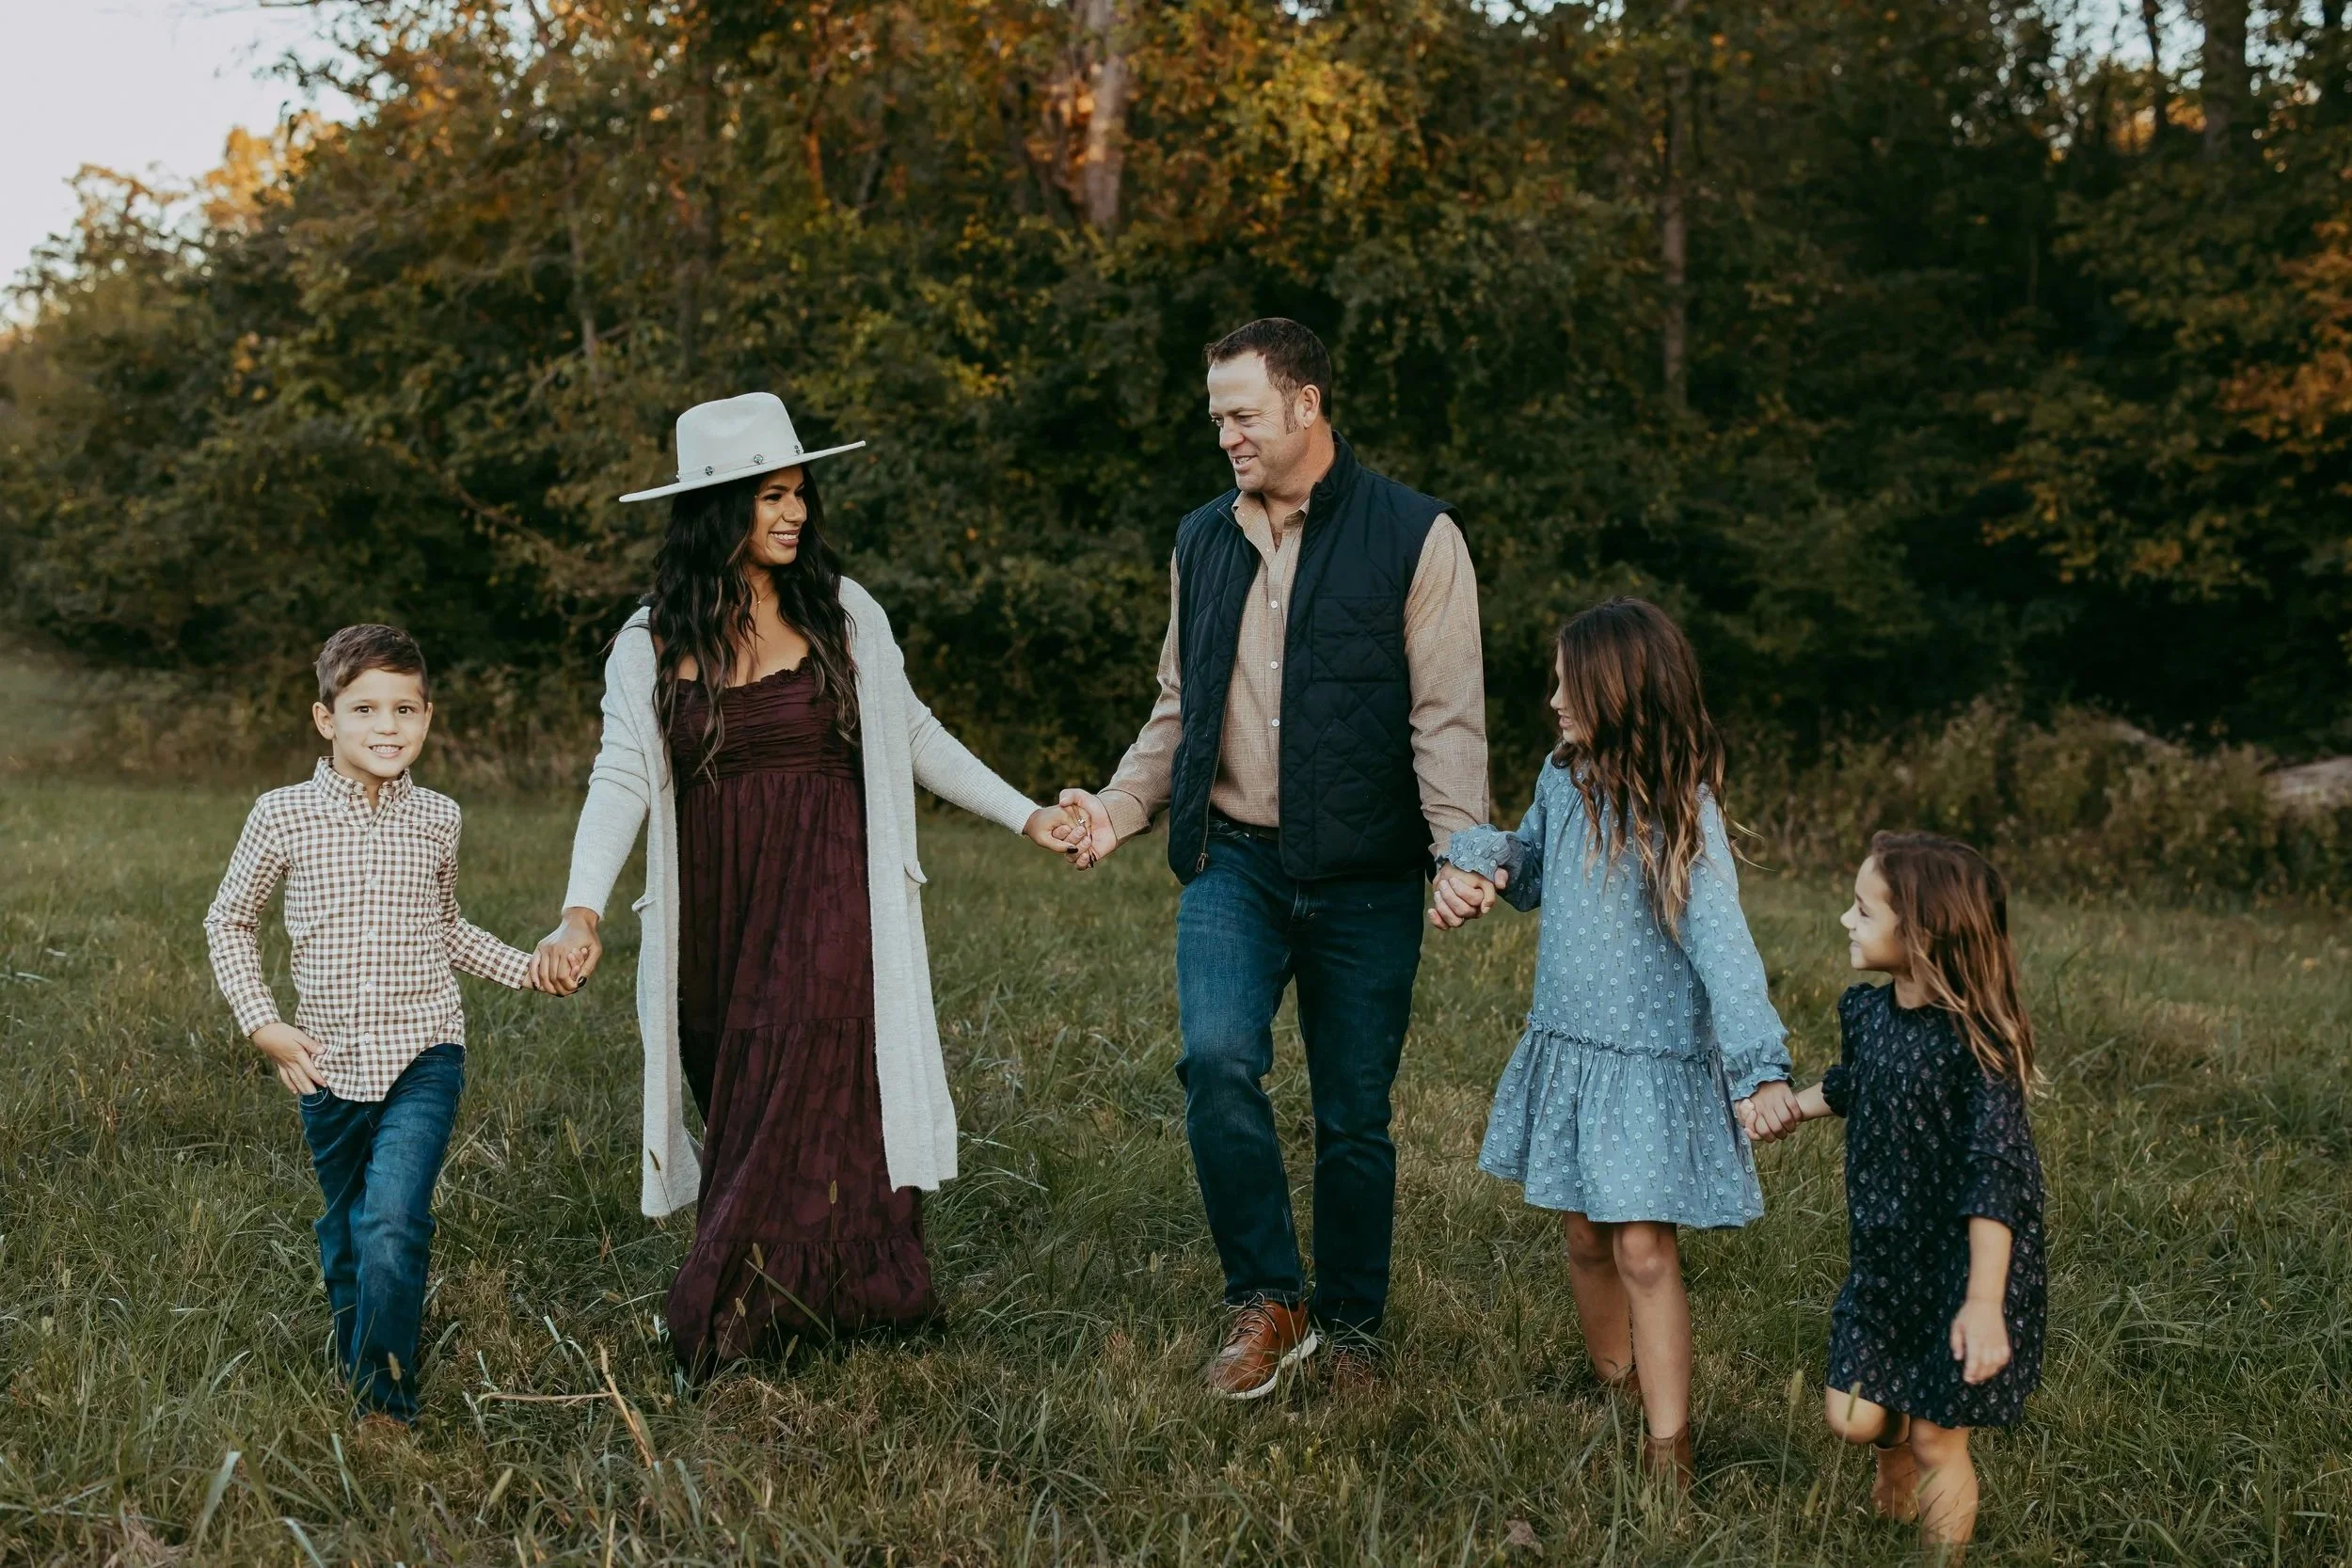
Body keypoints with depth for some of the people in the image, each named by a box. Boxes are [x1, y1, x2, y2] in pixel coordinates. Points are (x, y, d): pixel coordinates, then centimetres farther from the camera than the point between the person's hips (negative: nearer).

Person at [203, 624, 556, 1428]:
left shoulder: (437, 819, 2)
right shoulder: (283, 815, -4)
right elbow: (228, 922, 9)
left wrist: (529, 967, 9)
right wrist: (264, 1024, -1)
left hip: (423, 1056, -1)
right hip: (328, 1061, 1)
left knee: (393, 1227, -18)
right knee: (346, 1236, 15)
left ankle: (385, 1403, -7)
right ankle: (357, 1383, 36)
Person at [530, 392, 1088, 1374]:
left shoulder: (842, 615, 4)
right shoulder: (653, 643, 2)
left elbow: (915, 738, 12)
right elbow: (622, 778, -7)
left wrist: (1026, 817, 7)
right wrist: (583, 912, -21)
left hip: (825, 903, -1)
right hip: (713, 916, 1)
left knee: (801, 1098, -9)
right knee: (741, 1112, 6)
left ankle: (728, 1327, -1)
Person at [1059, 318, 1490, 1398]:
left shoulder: (1413, 537, -3)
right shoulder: (1202, 542, 12)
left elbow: (1446, 718, -6)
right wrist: (1119, 807, 5)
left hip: (1363, 881, -3)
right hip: (1232, 864, 3)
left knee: (1353, 1116, 5)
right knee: (1217, 1061, -19)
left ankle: (1351, 1327, 25)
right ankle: (1265, 1301, -3)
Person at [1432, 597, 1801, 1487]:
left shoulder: (1681, 810, -16)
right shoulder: (1562, 780, 1)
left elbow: (1719, 941, -24)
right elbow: (1532, 869, 19)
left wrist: (1758, 1066, -34)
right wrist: (1478, 862, -5)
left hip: (1653, 1062, -6)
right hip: (1565, 1047, 6)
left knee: (1644, 1251, -6)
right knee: (1585, 1239, 14)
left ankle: (1668, 1449, 4)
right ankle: (1616, 1391, 35)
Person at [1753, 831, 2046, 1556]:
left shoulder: (1974, 1044, -25)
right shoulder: (1866, 1012, -4)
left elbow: (1993, 1178, -27)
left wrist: (1984, 1303, -30)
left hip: (1956, 1271, -6)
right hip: (1882, 1257, 6)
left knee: (1938, 1440, 7)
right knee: (1852, 1417, 10)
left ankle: (1943, 1550, 29)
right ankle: (1896, 1451, 44)